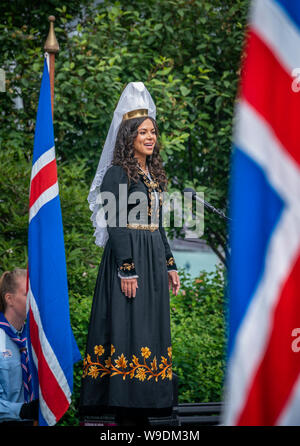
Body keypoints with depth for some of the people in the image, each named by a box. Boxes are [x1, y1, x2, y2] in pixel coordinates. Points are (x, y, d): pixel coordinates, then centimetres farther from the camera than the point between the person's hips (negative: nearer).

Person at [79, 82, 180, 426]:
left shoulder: (154, 174, 16)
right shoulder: (117, 173, -7)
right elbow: (115, 225, -13)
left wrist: (169, 265, 16)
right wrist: (127, 270, -19)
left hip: (154, 259, 8)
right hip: (127, 255, -8)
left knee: (151, 329, 7)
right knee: (126, 328, -9)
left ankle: (141, 409, 11)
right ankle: (125, 414, -8)